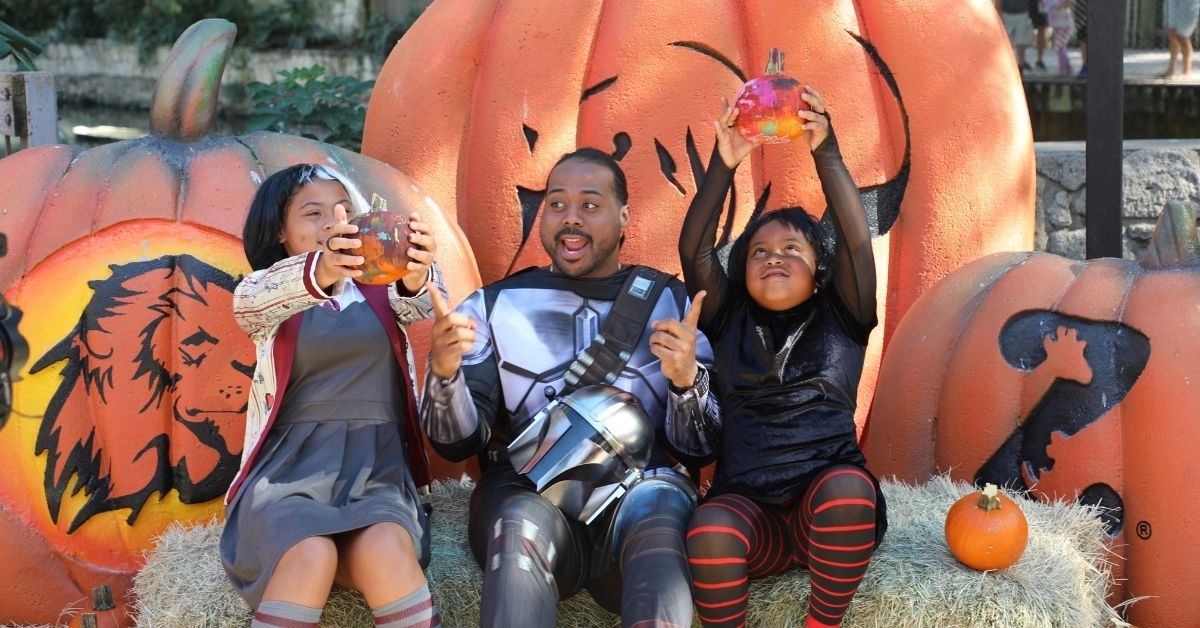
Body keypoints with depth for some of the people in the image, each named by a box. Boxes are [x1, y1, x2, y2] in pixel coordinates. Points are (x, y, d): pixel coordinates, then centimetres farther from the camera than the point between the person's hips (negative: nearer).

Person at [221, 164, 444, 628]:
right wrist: (317, 273, -40)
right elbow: (249, 301, -17)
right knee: (310, 554, -33)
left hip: (376, 468, 1)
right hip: (291, 468, -1)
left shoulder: (380, 288, 13)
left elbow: (419, 303, -10)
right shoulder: (273, 296, 9)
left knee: (387, 550, -32)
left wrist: (417, 277, -37)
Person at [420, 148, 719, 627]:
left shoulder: (671, 302, 15)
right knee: (520, 530, -36)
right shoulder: (495, 306, 14)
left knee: (660, 511, -36)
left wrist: (687, 380, -12)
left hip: (638, 484, 1)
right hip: (528, 489, 0)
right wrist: (444, 371, -13)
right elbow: (458, 444, 7)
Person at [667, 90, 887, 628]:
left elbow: (856, 243, -4)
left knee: (846, 487, -36)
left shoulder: (840, 320, 13)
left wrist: (826, 153, -15)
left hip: (830, 505, 0)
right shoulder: (729, 321, 16)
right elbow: (693, 251, 0)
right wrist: (722, 165, -12)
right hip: (746, 502, 0)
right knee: (710, 531, -35)